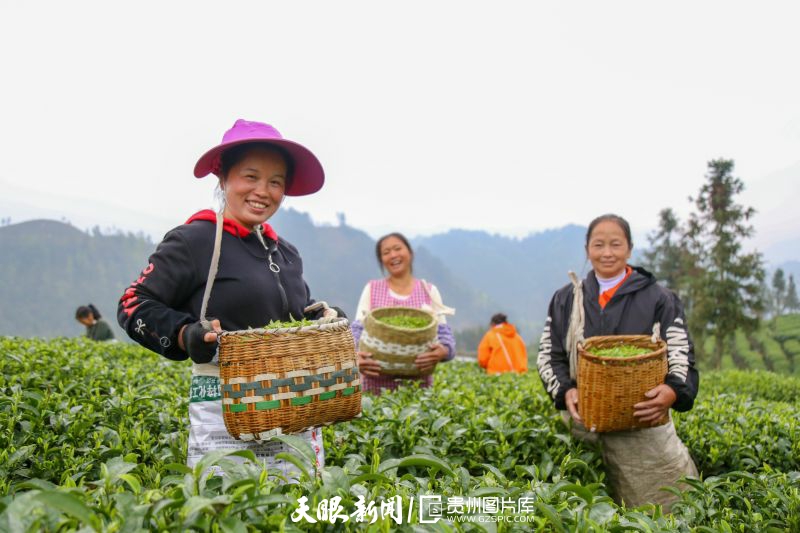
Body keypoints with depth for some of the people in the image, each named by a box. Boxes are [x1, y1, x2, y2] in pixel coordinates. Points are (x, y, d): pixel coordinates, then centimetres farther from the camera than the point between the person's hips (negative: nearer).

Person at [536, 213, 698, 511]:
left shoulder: (657, 299, 5)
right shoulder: (566, 300, 12)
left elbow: (682, 355, -2)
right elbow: (549, 356, 9)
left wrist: (672, 391, -24)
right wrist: (565, 391, -11)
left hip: (642, 422, -1)